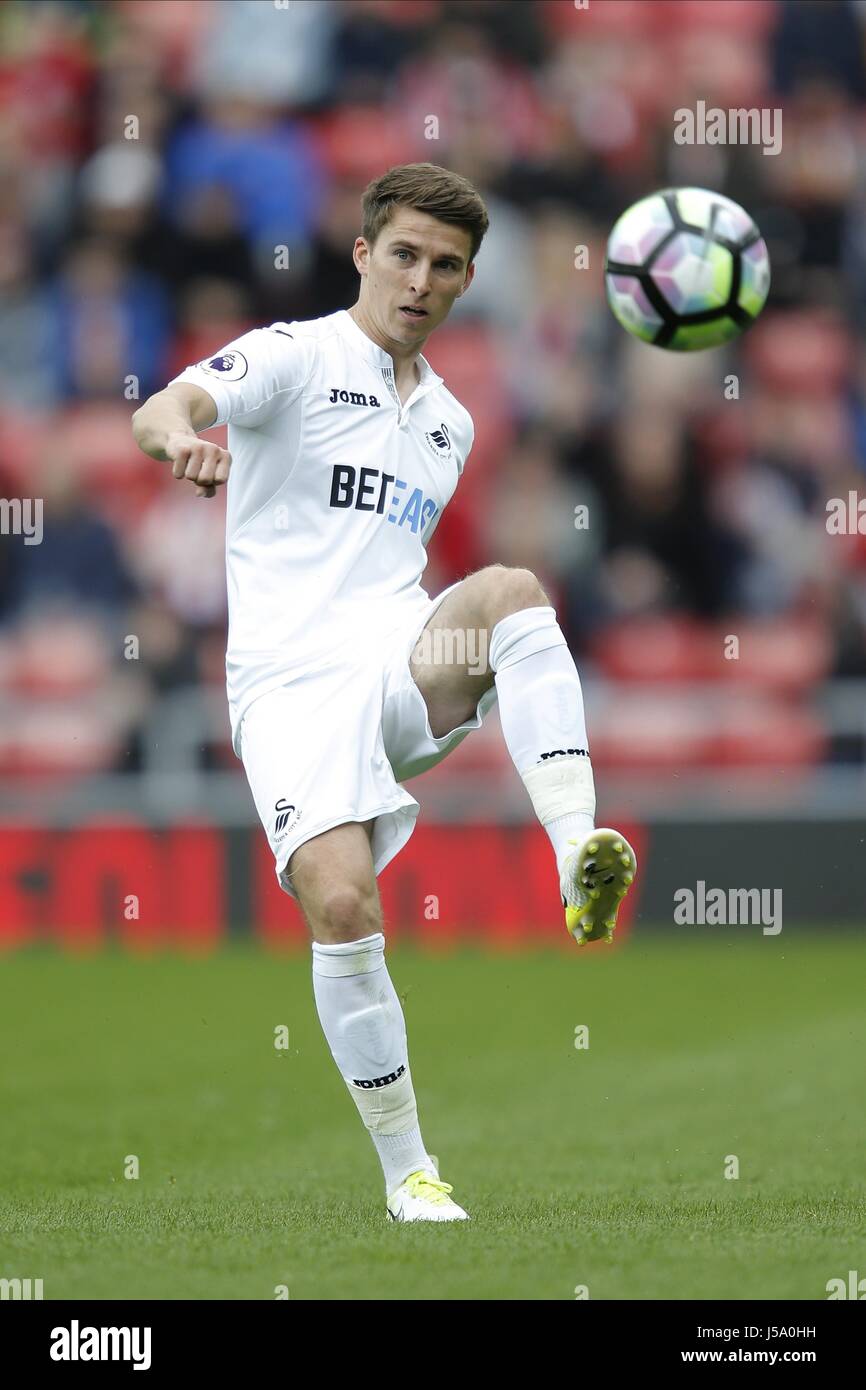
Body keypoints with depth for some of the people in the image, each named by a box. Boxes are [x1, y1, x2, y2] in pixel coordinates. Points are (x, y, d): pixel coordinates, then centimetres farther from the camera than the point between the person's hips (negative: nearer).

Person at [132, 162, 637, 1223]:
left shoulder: (450, 422, 23)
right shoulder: (297, 357, 2)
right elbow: (162, 409, -18)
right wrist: (181, 438, -42)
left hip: (403, 663, 4)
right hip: (291, 680, -4)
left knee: (510, 587, -29)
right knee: (341, 907, -22)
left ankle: (580, 862, -41)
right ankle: (406, 1171, -7)